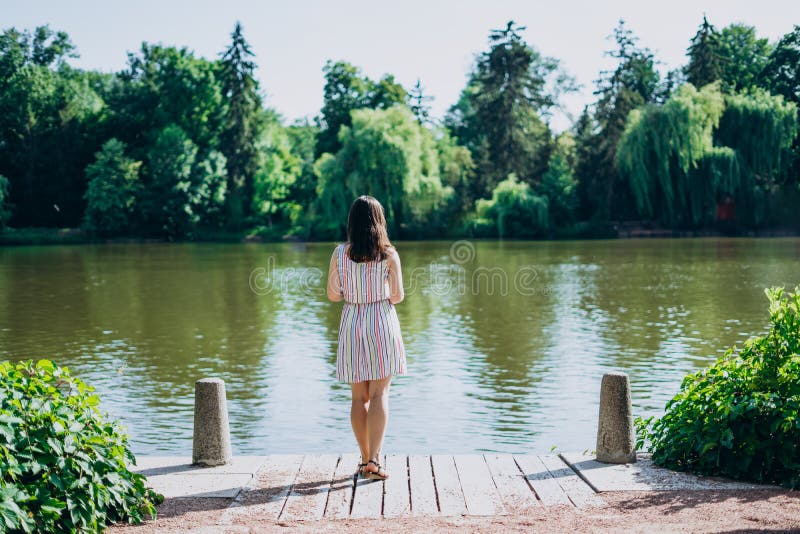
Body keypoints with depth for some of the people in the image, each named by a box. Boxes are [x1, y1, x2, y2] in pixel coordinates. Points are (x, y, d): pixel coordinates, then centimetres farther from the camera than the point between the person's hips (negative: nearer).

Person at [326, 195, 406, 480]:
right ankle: (374, 460, -9)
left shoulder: (340, 253, -4)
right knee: (379, 394, 0)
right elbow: (397, 296, -7)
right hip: (381, 323, -2)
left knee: (359, 397, 10)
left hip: (352, 324, 2)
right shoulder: (389, 254, -7)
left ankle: (365, 459, 15)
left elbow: (333, 294, -2)